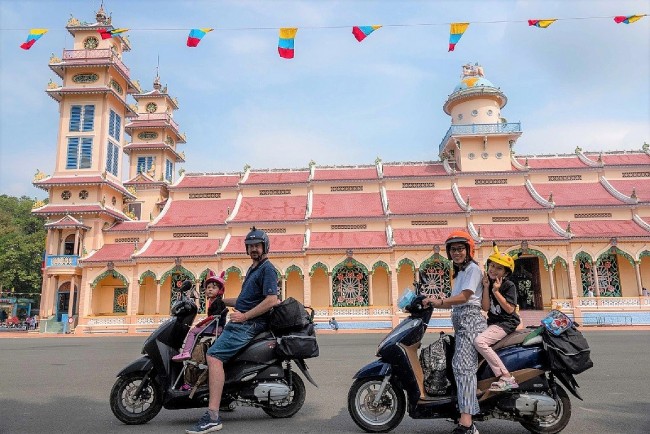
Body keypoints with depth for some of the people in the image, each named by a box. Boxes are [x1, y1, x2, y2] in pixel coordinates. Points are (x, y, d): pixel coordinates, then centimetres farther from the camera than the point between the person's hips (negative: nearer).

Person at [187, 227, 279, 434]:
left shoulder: (267, 268, -9)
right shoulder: (253, 268, 23)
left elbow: (272, 300, -21)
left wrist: (244, 316, -18)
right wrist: (220, 300, 22)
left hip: (249, 324, -11)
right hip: (243, 321, 11)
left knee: (213, 355, -24)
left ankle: (212, 417, -27)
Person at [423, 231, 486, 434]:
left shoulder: (472, 268, -4)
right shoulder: (460, 272, 24)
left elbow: (465, 296, -17)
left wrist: (439, 301, -25)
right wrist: (434, 303, 10)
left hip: (470, 321, -10)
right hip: (460, 322, 10)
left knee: (463, 366, -18)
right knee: (459, 365, 8)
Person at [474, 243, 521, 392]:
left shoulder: (509, 286, -8)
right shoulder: (488, 283, 7)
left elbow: (510, 309, -16)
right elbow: (486, 308, -2)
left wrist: (496, 292, -20)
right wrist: (486, 287, -11)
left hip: (506, 323, -8)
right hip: (492, 322, 8)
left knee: (479, 341, -28)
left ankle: (506, 378, -23)